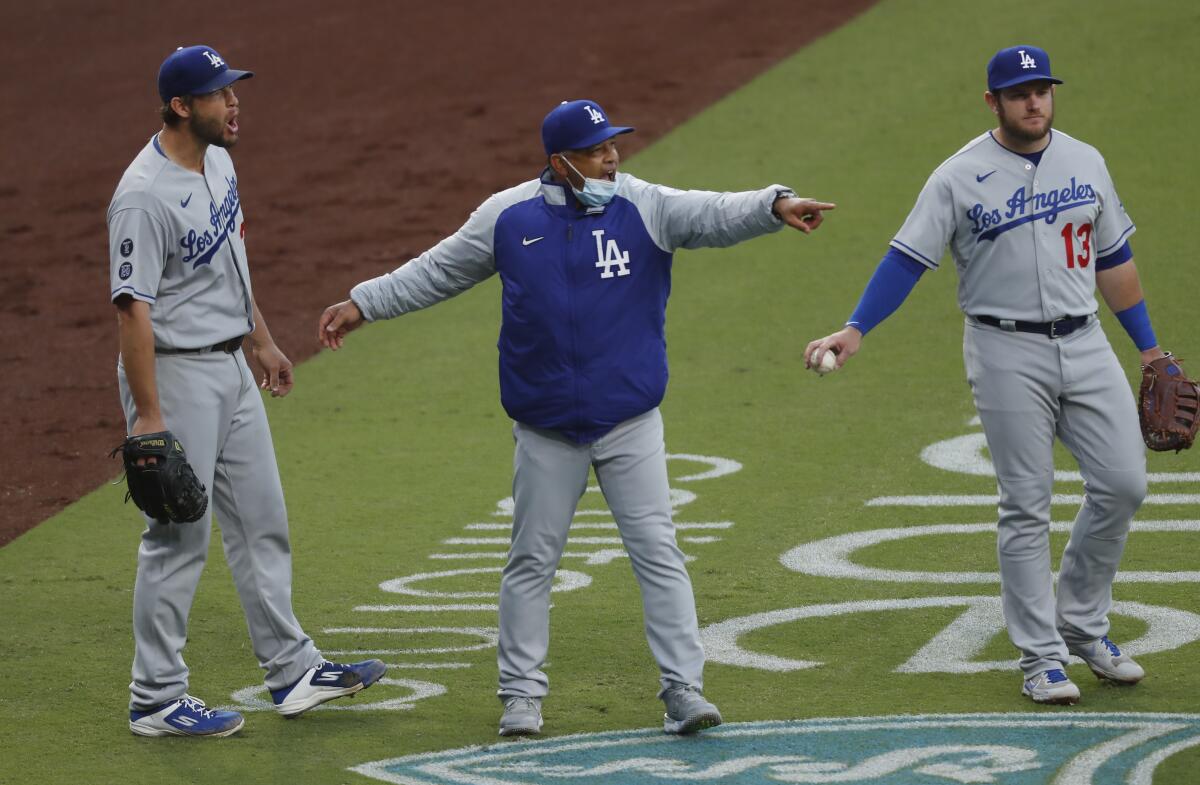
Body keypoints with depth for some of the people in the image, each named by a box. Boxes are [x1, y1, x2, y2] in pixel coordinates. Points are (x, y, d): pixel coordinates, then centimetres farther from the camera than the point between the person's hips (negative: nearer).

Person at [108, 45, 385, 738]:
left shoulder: (218, 161, 5)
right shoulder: (145, 196, -23)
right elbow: (133, 308, -24)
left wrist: (263, 340, 24)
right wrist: (148, 415, -26)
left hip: (233, 369, 9)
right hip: (177, 374, -9)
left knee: (262, 523, 15)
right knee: (179, 537, -2)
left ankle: (292, 670, 24)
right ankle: (156, 700, 7)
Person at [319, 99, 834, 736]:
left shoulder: (644, 207, -4)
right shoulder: (508, 216, 0)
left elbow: (713, 215, -20)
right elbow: (437, 271, 12)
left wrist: (774, 206, -39)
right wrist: (363, 303, 12)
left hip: (631, 424, -1)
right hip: (546, 431, 1)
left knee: (657, 552, -3)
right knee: (531, 562, 8)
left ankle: (682, 689, 0)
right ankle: (521, 695, 18)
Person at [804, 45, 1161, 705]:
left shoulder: (1085, 162, 9)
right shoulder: (960, 177, -6)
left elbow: (1114, 258, 17)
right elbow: (907, 259, -11)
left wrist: (1149, 348, 18)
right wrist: (854, 330, -23)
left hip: (1085, 346, 5)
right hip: (1008, 354, -5)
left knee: (1122, 484, 0)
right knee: (1026, 508, -2)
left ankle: (1081, 626, 19)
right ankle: (1041, 657, 5)